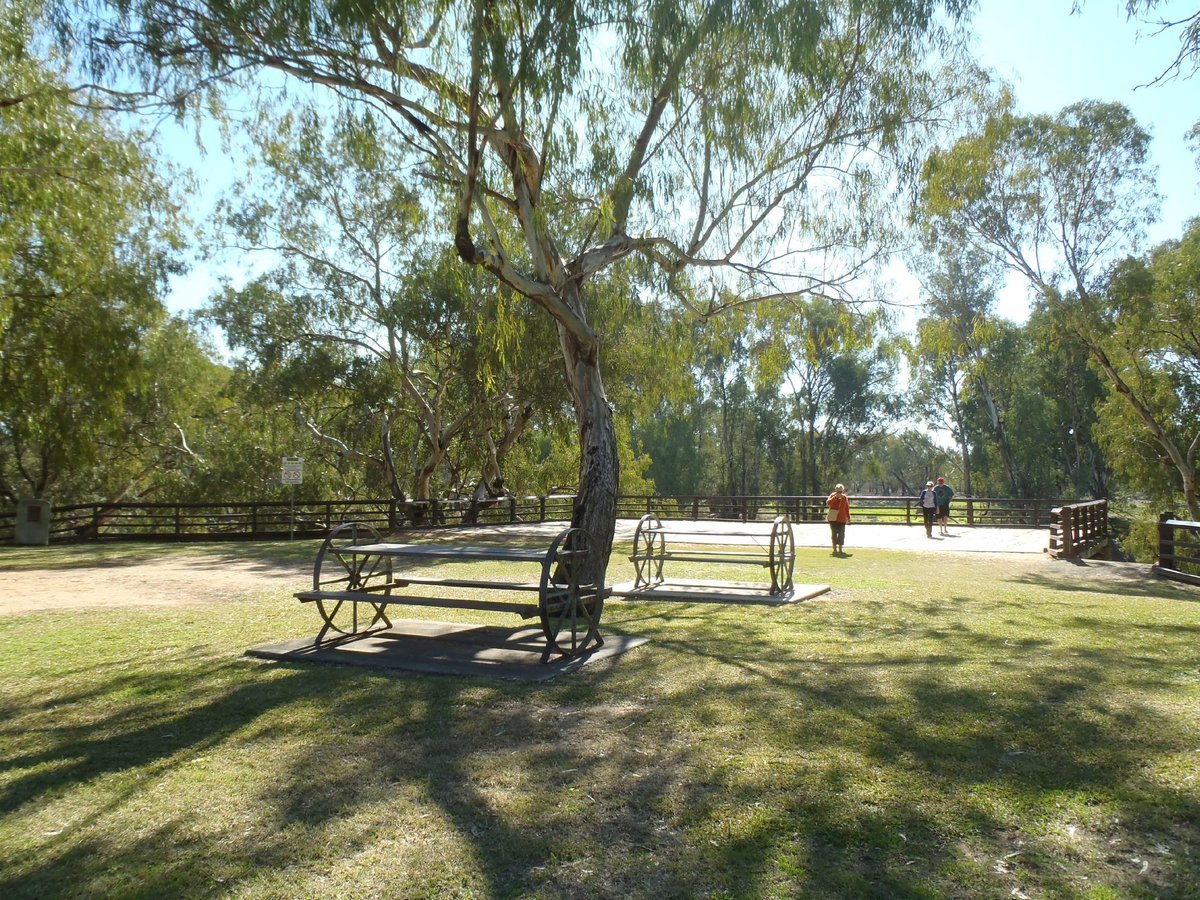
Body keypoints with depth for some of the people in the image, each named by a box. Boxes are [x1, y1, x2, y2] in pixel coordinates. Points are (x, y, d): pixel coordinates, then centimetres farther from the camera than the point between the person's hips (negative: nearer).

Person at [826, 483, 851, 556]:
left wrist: (848, 517, 10)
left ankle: (840, 548, 10)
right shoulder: (832, 496, -1)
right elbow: (828, 503, -19)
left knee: (841, 533, 0)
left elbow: (847, 508, 10)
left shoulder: (845, 498, 5)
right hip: (833, 518, -1)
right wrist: (835, 497, -23)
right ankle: (835, 548, 8)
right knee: (834, 533, 2)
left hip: (842, 519, 1)